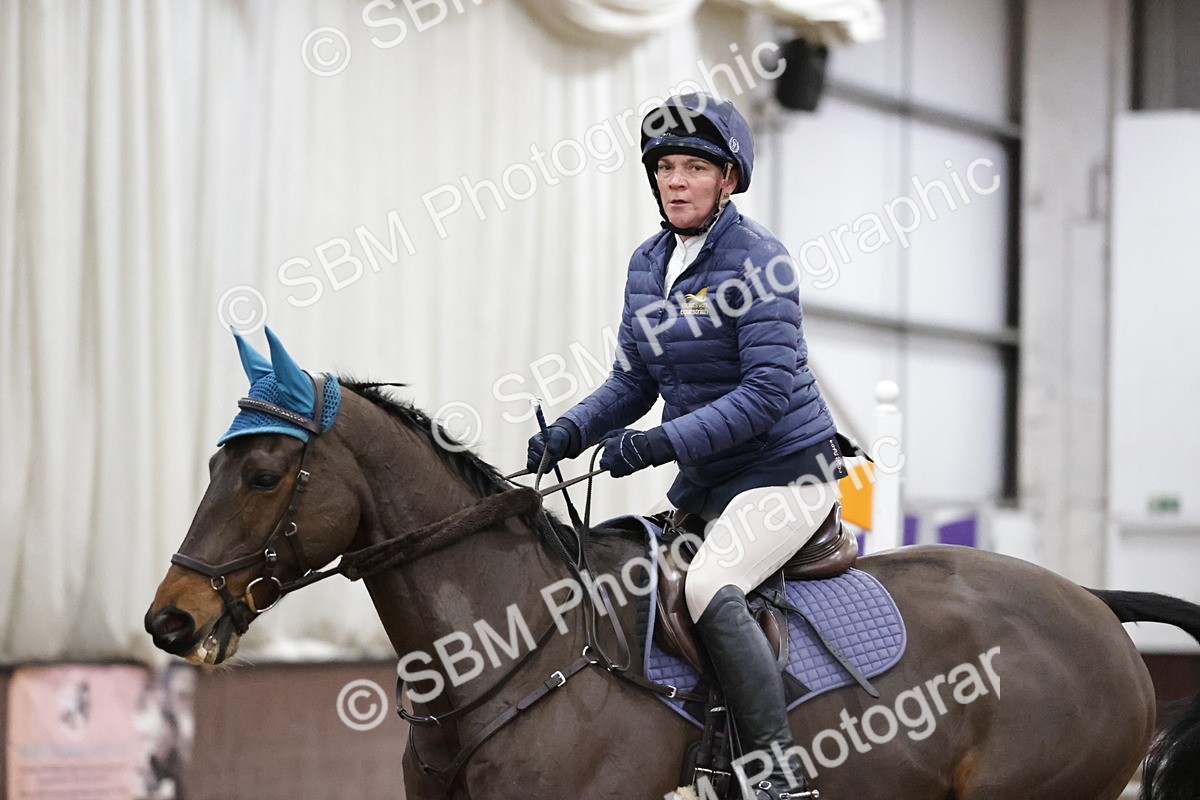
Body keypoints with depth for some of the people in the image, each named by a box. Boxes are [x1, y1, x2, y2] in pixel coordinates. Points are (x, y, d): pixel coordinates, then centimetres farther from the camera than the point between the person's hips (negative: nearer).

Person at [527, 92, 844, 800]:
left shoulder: (757, 258, -15)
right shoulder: (649, 263, 8)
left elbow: (769, 390, -23)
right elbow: (634, 380, 14)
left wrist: (661, 443, -28)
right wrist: (572, 432, -6)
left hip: (786, 469, -9)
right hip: (704, 480, 9)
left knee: (710, 588, -31)